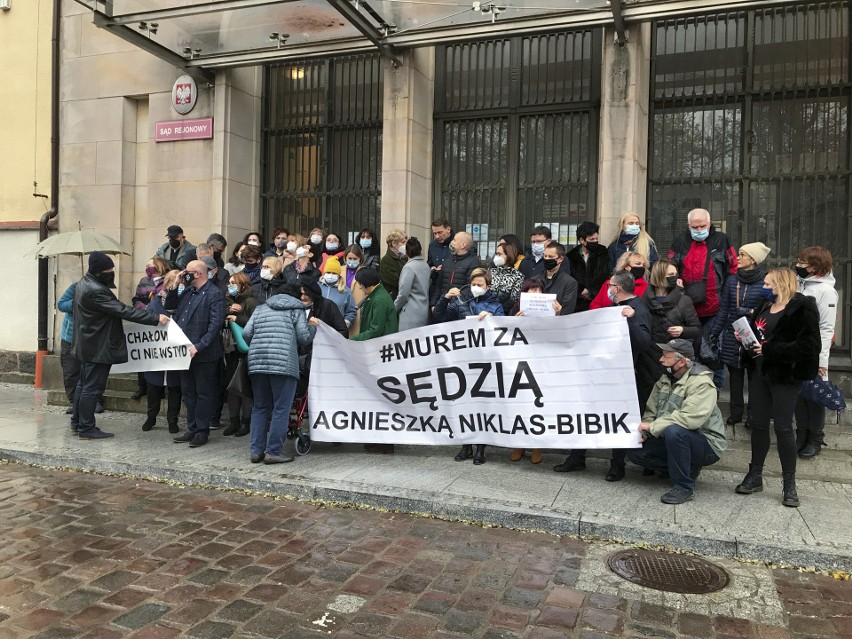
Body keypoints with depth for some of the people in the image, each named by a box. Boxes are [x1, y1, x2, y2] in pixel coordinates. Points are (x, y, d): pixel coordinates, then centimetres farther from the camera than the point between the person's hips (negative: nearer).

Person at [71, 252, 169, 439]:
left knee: (84, 384, 18)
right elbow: (123, 311, -28)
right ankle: (86, 428, 4)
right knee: (93, 387, -3)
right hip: (98, 347, -11)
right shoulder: (95, 290, -25)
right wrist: (155, 318, -27)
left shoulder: (84, 283, 8)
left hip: (87, 344, 11)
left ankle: (77, 422, 29)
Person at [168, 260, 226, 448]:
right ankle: (192, 430, 24)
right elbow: (169, 305, 18)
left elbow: (216, 324, -18)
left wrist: (198, 346, -24)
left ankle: (202, 431, 11)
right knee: (188, 393, 14)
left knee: (204, 394, 2)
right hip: (186, 352, 8)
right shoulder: (187, 292, 13)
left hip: (204, 354, -8)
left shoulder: (214, 295, -11)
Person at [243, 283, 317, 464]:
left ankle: (256, 450, 14)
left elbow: (246, 333, 12)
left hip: (256, 362, 5)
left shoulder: (261, 308, 22)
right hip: (284, 363, -5)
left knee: (260, 408, 14)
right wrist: (312, 326, 20)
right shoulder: (297, 310, 9)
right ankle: (274, 451, 1)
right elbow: (304, 338, 1)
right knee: (281, 409, 1)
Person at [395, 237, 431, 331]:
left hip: (412, 314, -8)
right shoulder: (426, 265, 9)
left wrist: (393, 308, -1)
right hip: (424, 312, 8)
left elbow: (403, 294, -14)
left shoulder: (409, 267, -13)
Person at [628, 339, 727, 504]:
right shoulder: (664, 380, 5)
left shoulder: (702, 383, -21)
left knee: (673, 431, -37)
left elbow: (690, 418, -34)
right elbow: (651, 410, 7)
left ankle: (683, 486, -20)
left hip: (706, 444, -8)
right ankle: (687, 469, 8)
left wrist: (653, 426, -26)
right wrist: (644, 431, -13)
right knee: (635, 452, -4)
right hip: (676, 440, 8)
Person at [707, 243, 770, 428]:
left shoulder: (766, 281, -7)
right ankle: (736, 412, 21)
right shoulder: (731, 281, 5)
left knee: (754, 376, 7)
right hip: (733, 337, 4)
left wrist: (752, 312, -19)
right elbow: (723, 310, 7)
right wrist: (712, 334, 6)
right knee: (735, 375, 11)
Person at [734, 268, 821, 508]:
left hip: (785, 376, -7)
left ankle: (789, 484, 11)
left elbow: (809, 345, -19)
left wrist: (770, 350, -23)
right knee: (758, 423, 11)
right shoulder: (765, 306, 12)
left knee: (783, 427, -2)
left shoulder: (802, 308, -11)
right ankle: (755, 475, 23)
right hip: (760, 373, 7)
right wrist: (744, 337, 0)